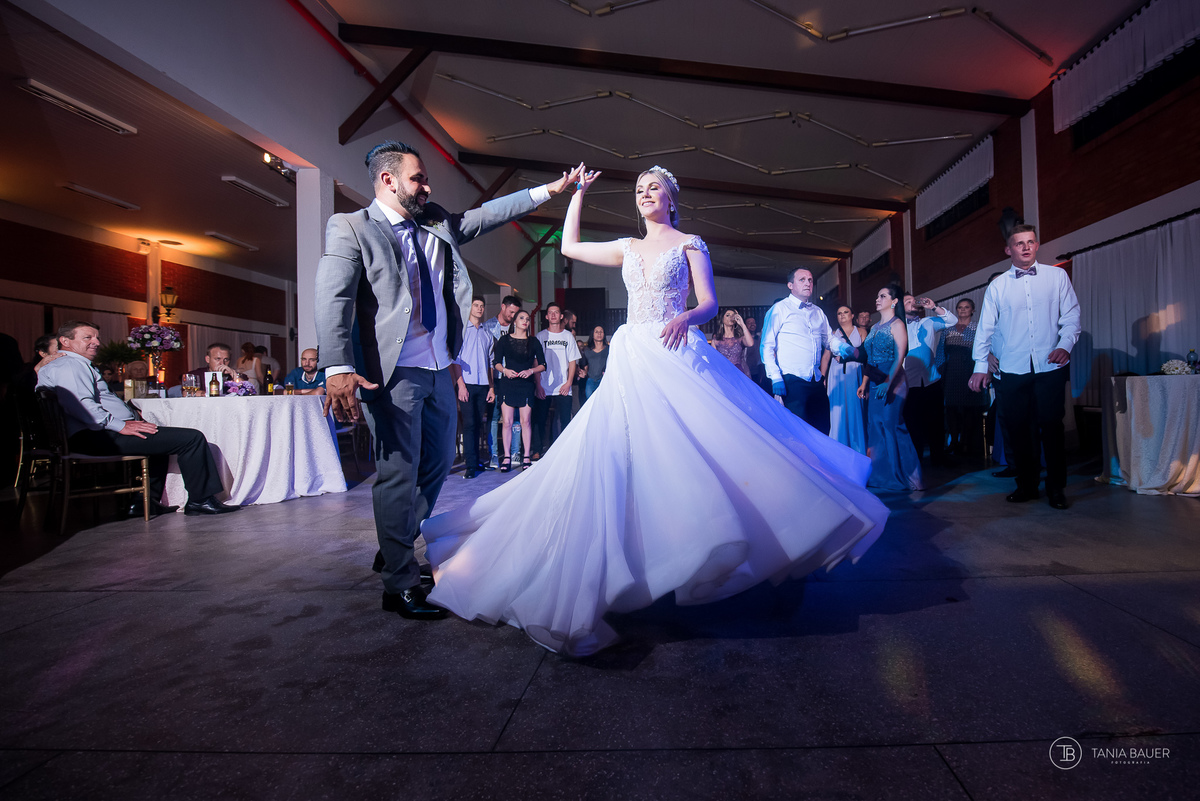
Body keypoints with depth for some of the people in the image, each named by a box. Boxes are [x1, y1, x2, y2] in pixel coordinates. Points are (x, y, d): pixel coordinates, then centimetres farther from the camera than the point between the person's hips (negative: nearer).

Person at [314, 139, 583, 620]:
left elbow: (488, 214, 21)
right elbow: (333, 299, -14)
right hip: (393, 373, -7)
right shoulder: (351, 228, -2)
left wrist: (548, 191, 15)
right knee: (399, 473, -4)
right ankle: (400, 585, 9)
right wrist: (338, 368, -27)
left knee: (437, 464, 14)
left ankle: (394, 550, 34)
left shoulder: (438, 225, 17)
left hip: (439, 370, 7)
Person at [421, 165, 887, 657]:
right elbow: (569, 247, 23)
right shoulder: (628, 248, 20)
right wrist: (579, 192, 25)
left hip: (677, 356, -4)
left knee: (705, 446, -11)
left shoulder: (690, 244, 8)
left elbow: (709, 304, 1)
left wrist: (686, 317, -21)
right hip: (633, 361, 4)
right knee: (626, 457, -1)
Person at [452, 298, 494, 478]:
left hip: (483, 385, 4)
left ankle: (475, 460, 15)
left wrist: (492, 387, 9)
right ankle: (471, 465, -6)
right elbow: (455, 359, -2)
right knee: (469, 424, -7)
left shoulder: (487, 333, 16)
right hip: (466, 384, -4)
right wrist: (460, 384, -10)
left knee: (478, 424, 6)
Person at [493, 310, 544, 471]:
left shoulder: (534, 341, 9)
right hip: (507, 384, 0)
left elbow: (542, 365, 7)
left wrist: (530, 371, -10)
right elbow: (496, 362, 6)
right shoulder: (504, 340, 8)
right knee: (507, 421, -4)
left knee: (526, 421, -2)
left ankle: (527, 457, 6)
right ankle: (507, 457, 3)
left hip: (526, 384, 0)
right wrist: (505, 370, -13)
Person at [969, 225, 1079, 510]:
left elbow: (1071, 315, 5)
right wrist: (981, 365, 0)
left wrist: (1065, 345, -12)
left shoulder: (1057, 276, 8)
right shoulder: (997, 286, 8)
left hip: (1050, 366, -1)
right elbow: (985, 327, 6)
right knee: (1018, 428, 4)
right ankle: (1027, 484, 17)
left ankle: (1056, 487, 14)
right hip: (1013, 369, 1)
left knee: (1051, 426, 0)